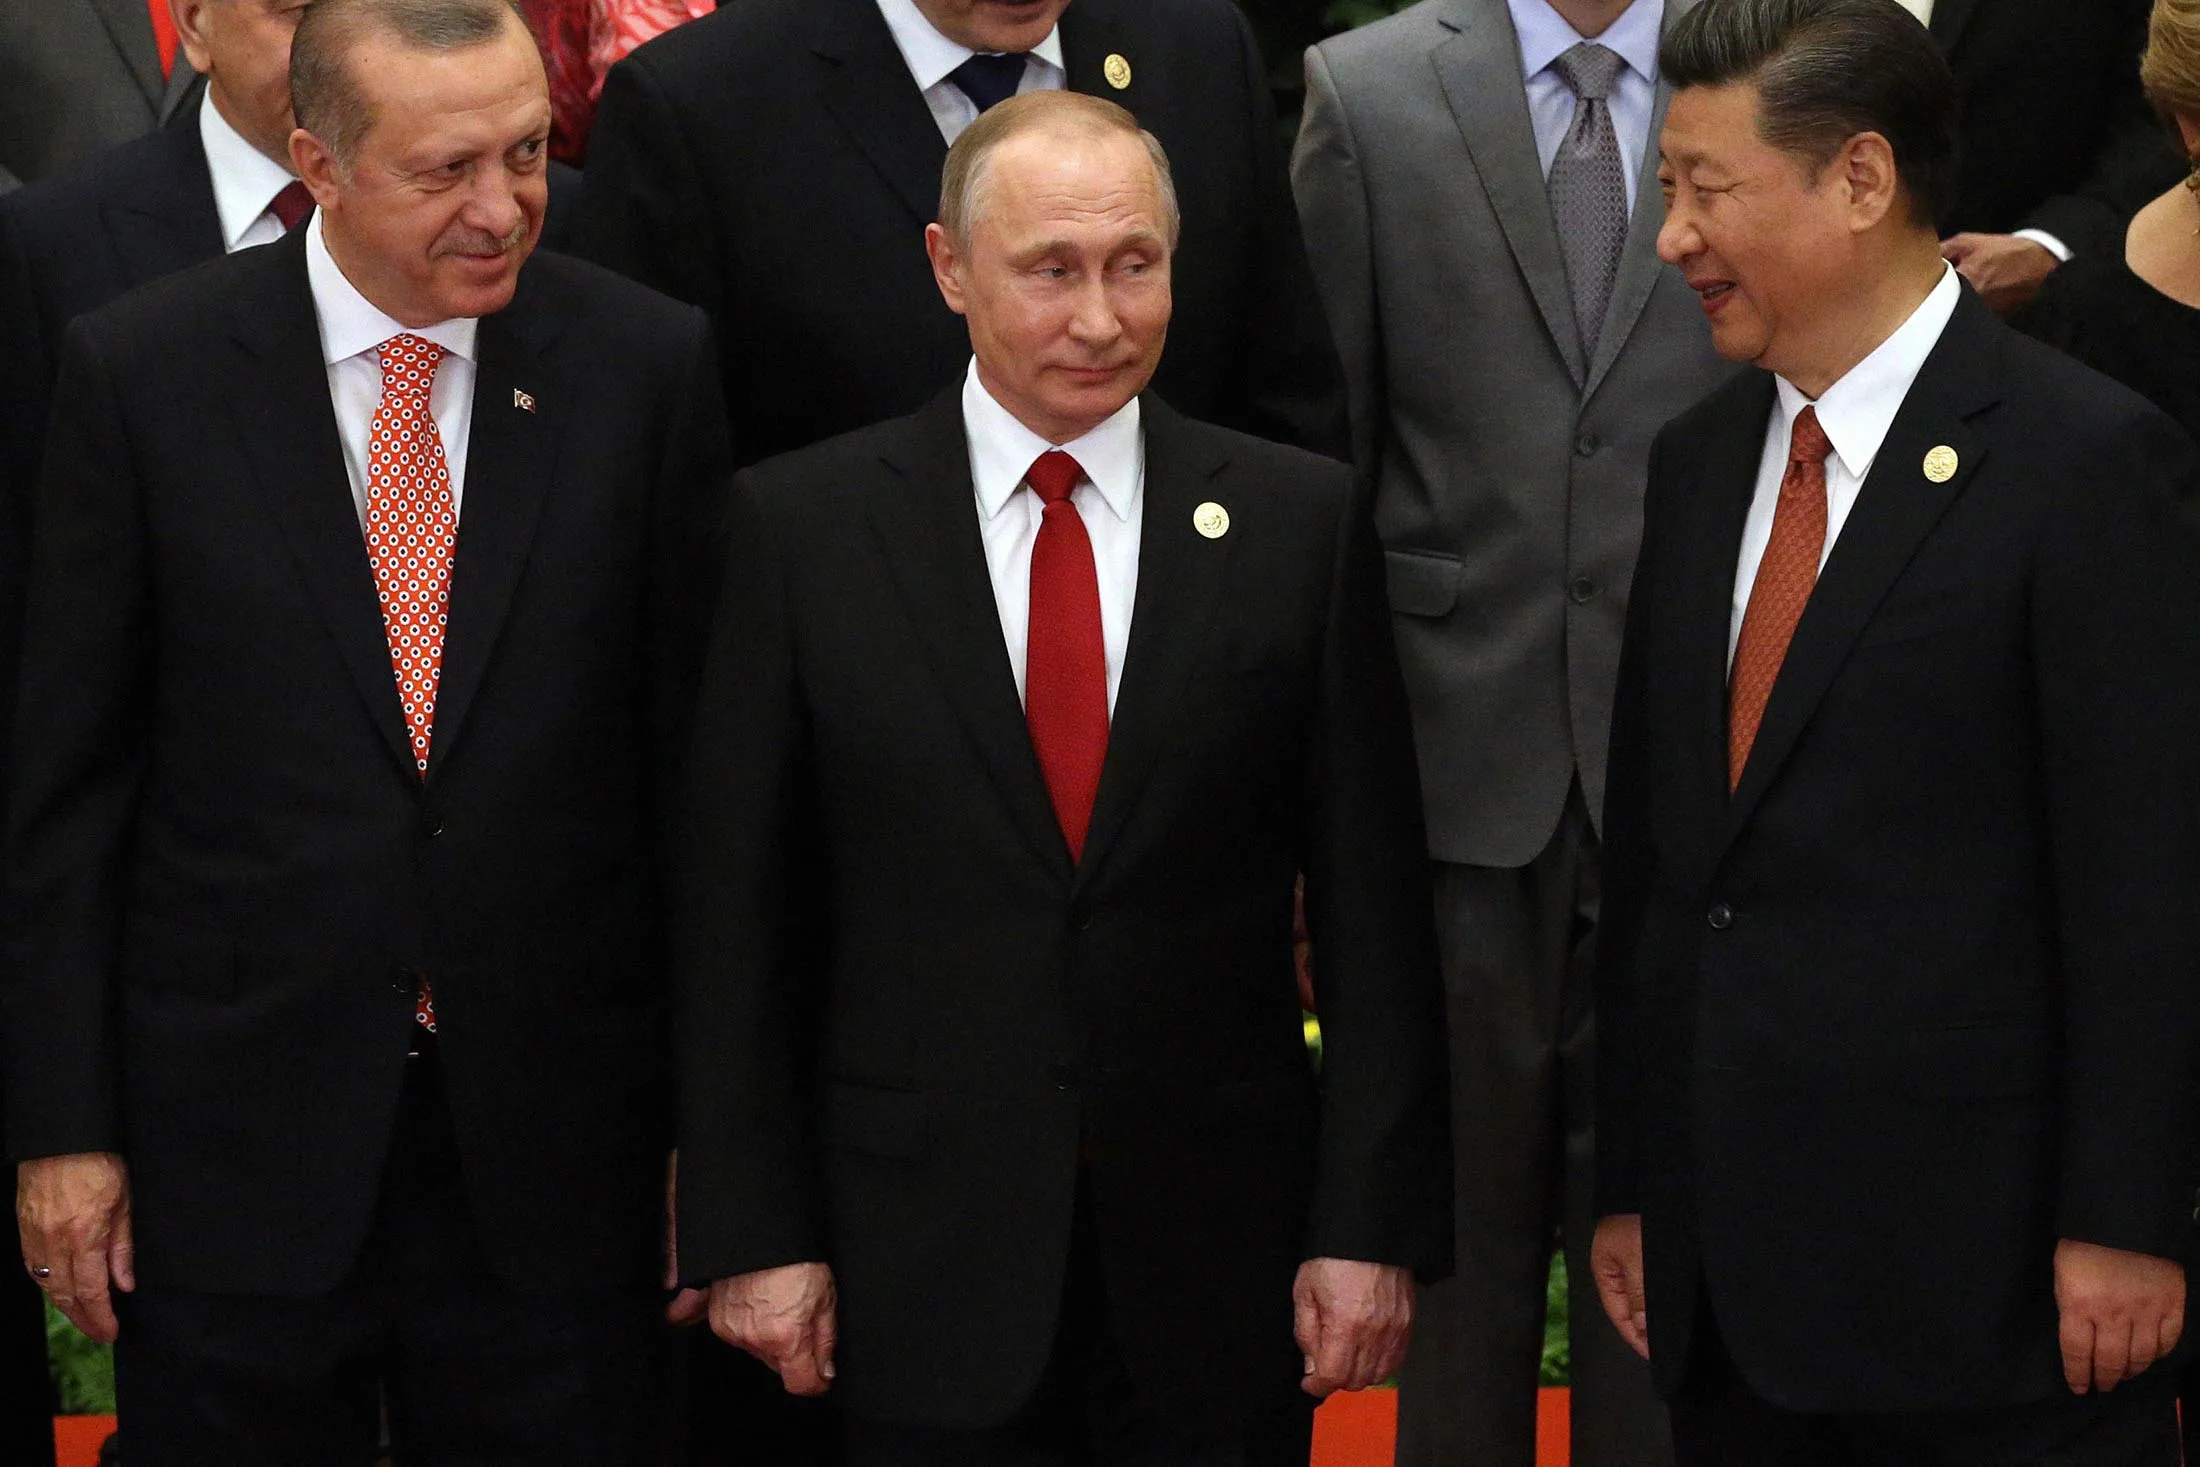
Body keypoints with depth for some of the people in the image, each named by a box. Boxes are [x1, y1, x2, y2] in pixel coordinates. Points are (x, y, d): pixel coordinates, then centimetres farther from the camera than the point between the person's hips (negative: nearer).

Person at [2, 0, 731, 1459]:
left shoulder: (649, 365, -2)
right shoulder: (142, 370, -4)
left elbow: (700, 755, 2)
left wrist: (709, 1116, 2)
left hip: (553, 1137, 1)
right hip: (237, 1117, -1)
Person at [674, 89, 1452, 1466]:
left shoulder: (1300, 521, 1)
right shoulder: (803, 525, -1)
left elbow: (1371, 904, 1)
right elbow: (735, 911, 0)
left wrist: (1372, 1224, -3)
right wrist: (753, 1232, -3)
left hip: (1222, 1256, 1)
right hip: (920, 1256, -1)